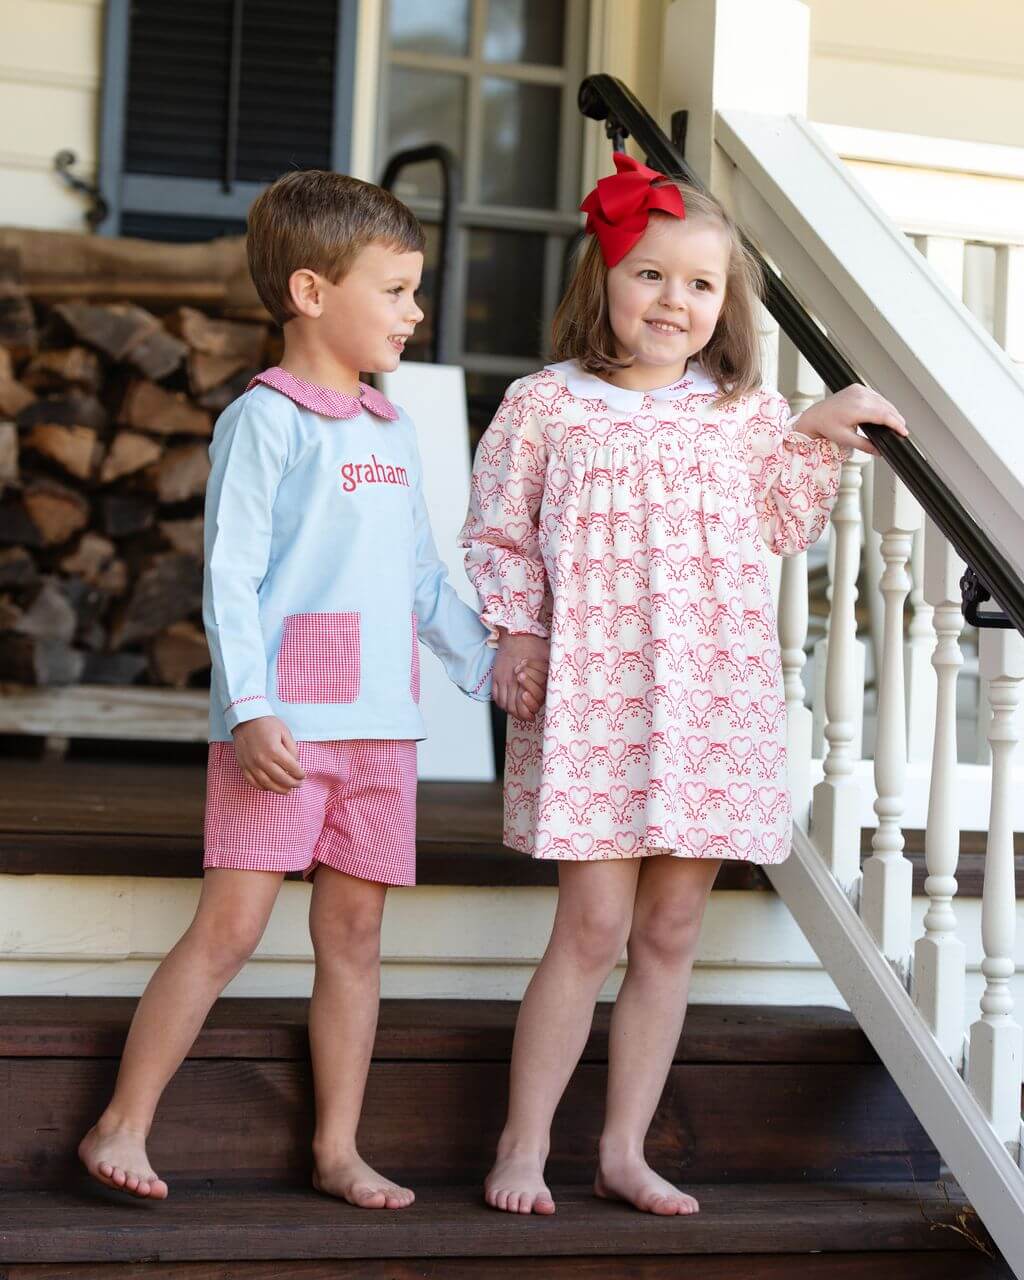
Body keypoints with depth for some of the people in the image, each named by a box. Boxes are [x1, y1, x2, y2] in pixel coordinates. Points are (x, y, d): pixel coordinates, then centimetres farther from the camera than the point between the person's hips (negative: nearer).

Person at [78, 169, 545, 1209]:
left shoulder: (391, 431, 17)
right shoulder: (266, 419, -5)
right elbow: (231, 575, -11)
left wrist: (488, 662, 14)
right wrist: (249, 711, -19)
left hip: (381, 723, 7)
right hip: (284, 723, -7)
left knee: (353, 932, 9)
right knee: (229, 927, -7)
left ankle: (338, 1149, 16)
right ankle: (121, 1128, 4)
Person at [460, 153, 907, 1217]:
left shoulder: (746, 412, 10)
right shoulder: (547, 405, 2)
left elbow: (791, 526, 20)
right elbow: (498, 535, 7)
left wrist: (822, 436, 8)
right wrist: (515, 632, -4)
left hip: (716, 700, 4)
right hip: (593, 696, -3)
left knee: (670, 933, 7)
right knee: (593, 929, -7)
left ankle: (624, 1150, 18)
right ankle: (523, 1144, 8)